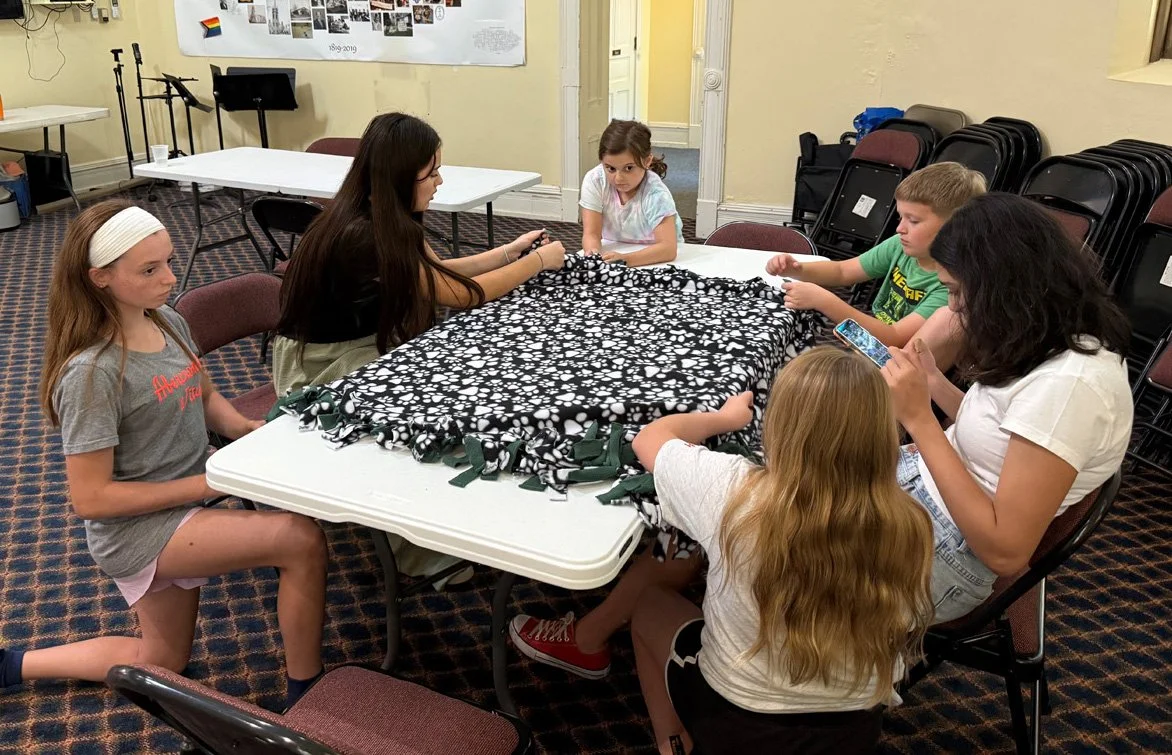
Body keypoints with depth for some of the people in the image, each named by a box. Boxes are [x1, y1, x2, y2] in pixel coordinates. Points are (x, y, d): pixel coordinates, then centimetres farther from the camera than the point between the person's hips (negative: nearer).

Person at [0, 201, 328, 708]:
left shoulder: (169, 323, -2)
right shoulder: (92, 372, -25)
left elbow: (206, 398, 14)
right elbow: (91, 498, -22)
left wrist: (245, 429, -7)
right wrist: (208, 483, -22)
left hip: (183, 506, 9)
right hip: (136, 528, -8)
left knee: (161, 665, 24)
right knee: (303, 540, -25)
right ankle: (307, 698, -6)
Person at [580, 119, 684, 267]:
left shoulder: (655, 193, -25)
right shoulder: (594, 181, -17)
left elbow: (668, 248, -34)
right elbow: (591, 234, -17)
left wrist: (625, 259, -49)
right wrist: (594, 253, -40)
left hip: (653, 257, -3)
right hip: (613, 251, 3)